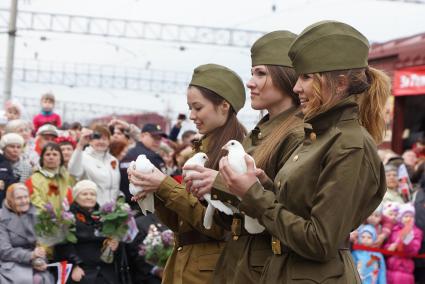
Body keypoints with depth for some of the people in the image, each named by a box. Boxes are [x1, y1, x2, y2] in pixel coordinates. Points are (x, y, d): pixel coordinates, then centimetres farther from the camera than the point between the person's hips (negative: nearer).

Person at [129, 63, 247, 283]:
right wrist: (153, 190, -5)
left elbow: (220, 226, -19)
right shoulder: (204, 149, 11)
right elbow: (178, 223, 12)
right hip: (181, 265, 8)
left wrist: (165, 187, -18)